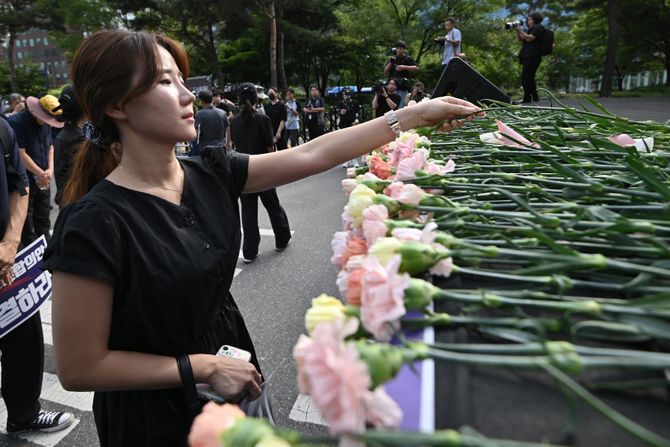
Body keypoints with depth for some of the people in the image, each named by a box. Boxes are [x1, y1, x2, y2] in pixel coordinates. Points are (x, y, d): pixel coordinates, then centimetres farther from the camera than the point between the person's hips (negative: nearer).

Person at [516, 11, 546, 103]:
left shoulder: (538, 28, -5)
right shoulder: (532, 29, 26)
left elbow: (529, 38, -19)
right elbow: (520, 39, 25)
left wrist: (521, 30, -13)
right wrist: (517, 31, 10)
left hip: (532, 57, -11)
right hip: (528, 56, 11)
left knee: (526, 77, -15)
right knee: (529, 77, 14)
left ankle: (527, 98, -15)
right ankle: (534, 97, 20)